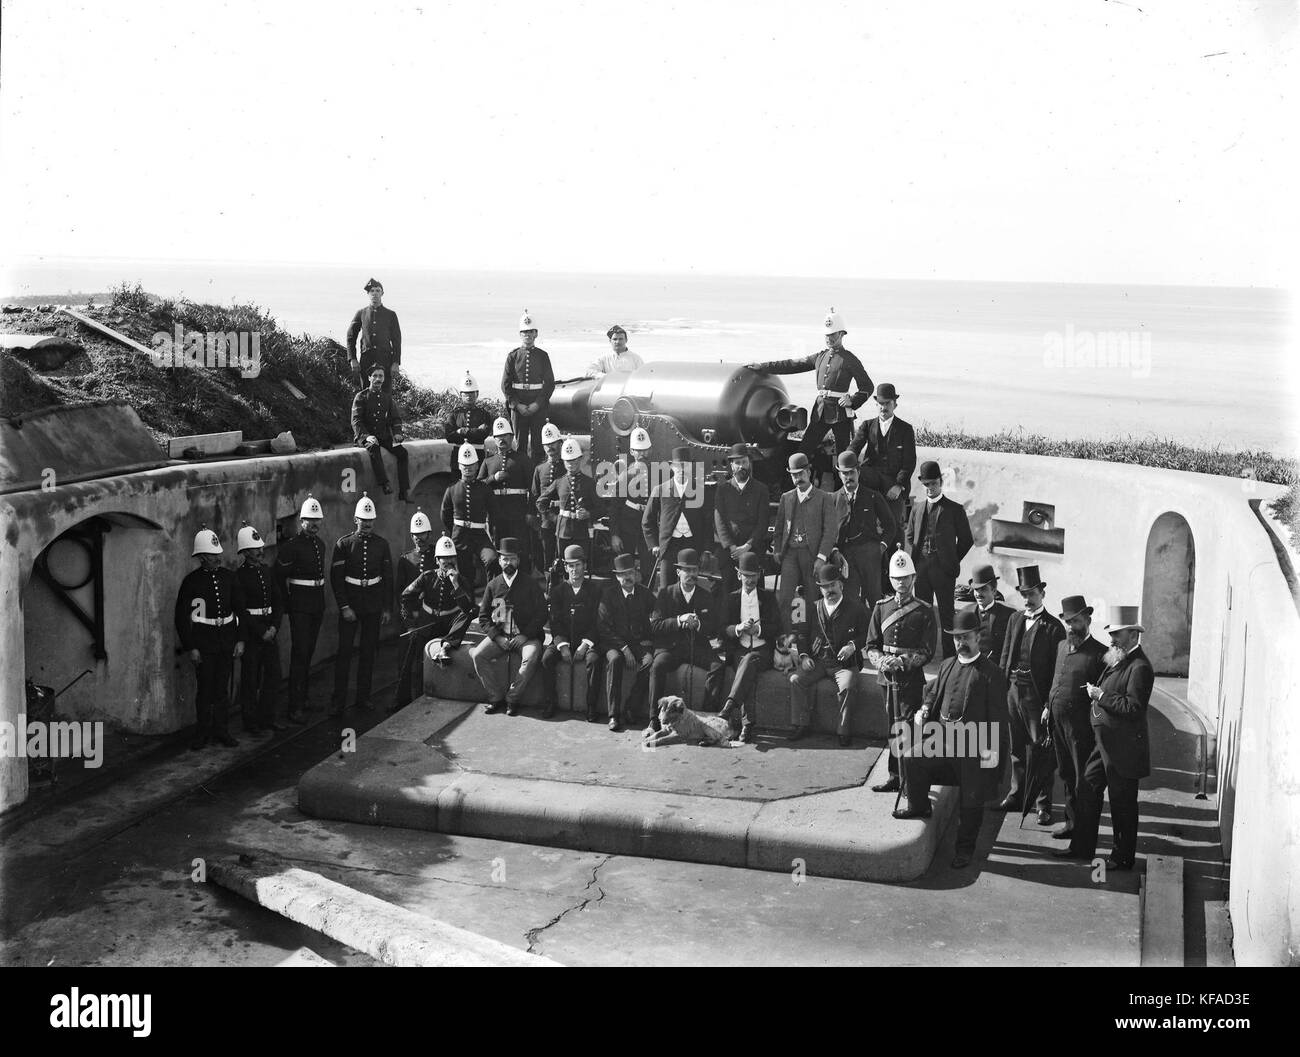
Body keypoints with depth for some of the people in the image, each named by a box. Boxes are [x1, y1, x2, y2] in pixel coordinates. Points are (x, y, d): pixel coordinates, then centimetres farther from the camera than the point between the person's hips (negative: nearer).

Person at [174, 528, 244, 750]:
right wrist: (190, 647, -9)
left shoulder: (228, 577, 4)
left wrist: (240, 640, 3)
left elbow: (239, 609, 9)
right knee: (205, 689, 0)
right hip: (204, 643, -3)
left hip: (227, 641, 3)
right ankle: (202, 733, 13)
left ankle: (220, 730, 20)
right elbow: (182, 617, -5)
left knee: (223, 689, 10)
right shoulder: (191, 581, -7)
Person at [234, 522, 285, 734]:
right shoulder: (239, 576, -9)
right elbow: (241, 609, -13)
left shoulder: (267, 572, 10)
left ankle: (267, 716, 20)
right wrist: (261, 632, -14)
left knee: (273, 675, 8)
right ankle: (250, 721, 12)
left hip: (270, 630, 6)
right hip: (250, 633, -6)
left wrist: (274, 627, -5)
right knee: (250, 679, 3)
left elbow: (279, 602, 9)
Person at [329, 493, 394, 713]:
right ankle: (338, 699, 2)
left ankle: (363, 697, 17)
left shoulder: (381, 544, 5)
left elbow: (388, 577, 7)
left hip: (374, 606, 3)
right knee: (344, 651, -3)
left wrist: (388, 608, 3)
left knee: (369, 651, 8)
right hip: (350, 605, -3)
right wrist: (344, 607, -12)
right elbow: (335, 577, -5)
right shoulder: (343, 544, -3)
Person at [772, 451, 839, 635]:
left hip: (812, 554, -3)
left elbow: (830, 530, -4)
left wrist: (821, 557, -13)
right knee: (783, 599, -8)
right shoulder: (786, 498, 15)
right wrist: (777, 551, 5)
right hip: (790, 553, 3)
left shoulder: (824, 498, 2)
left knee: (812, 601, 1)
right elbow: (779, 528, 19)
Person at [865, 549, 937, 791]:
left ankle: (899, 777, -5)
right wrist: (882, 661, -13)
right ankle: (896, 778, 18)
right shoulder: (881, 608, 9)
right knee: (894, 728, 11)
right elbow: (871, 646, 8)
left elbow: (927, 652, -5)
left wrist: (904, 661, -20)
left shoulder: (924, 611, -1)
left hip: (912, 678, -4)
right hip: (887, 677, 4)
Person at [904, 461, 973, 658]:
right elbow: (910, 536, 20)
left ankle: (949, 654, 5)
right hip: (920, 567, 4)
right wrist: (913, 559, 6)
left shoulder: (954, 509, 1)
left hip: (943, 568, -4)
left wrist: (952, 562, 2)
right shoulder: (917, 508, 13)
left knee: (946, 613, 0)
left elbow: (966, 540, 5)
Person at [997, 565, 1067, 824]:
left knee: (1041, 750, 1)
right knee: (1017, 747, 16)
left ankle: (1044, 804, 10)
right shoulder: (1015, 619, 9)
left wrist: (1050, 703, -14)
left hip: (1037, 695, -5)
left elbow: (1057, 669, -10)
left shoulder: (1054, 627, -8)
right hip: (1014, 690, 6)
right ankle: (1017, 795, 29)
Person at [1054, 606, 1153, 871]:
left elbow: (1133, 707, -26)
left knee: (1122, 804, 4)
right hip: (1105, 742, 10)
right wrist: (1096, 693, 2)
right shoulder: (1117, 659, 12)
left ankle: (1123, 857, 18)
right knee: (1088, 790, 15)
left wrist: (1101, 696, -21)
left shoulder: (1139, 667, -19)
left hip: (1123, 748, -10)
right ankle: (1082, 848, 26)